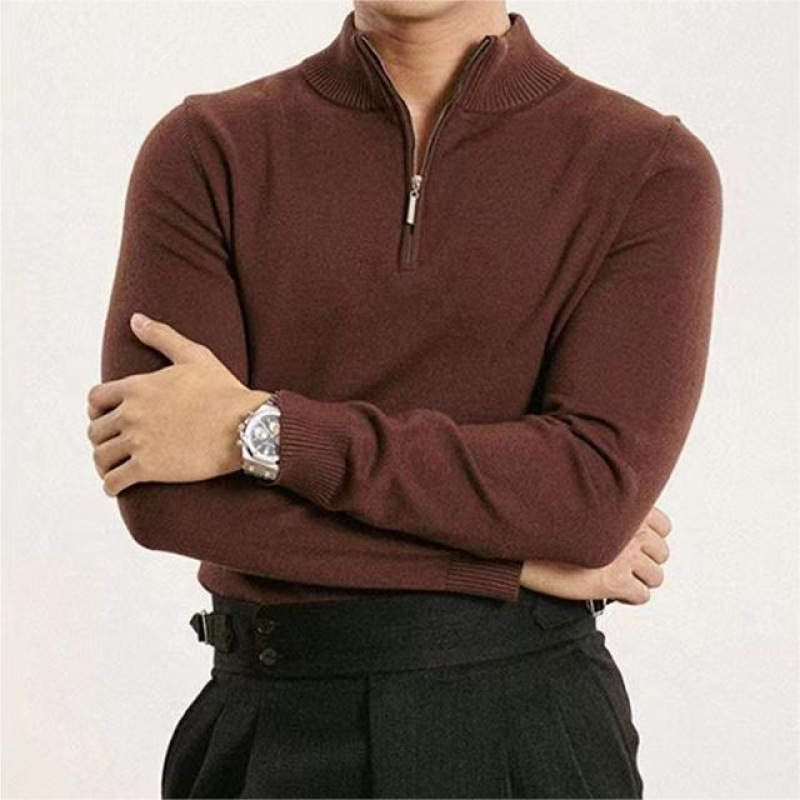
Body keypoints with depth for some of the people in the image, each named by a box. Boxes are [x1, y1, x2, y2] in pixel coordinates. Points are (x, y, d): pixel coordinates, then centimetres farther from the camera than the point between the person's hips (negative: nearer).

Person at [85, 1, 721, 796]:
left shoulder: (653, 168, -3)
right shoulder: (204, 152, 0)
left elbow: (599, 494, -16)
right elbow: (165, 496, -11)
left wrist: (261, 433, -17)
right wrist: (515, 555, -12)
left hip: (529, 724, -1)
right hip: (278, 729, 1)